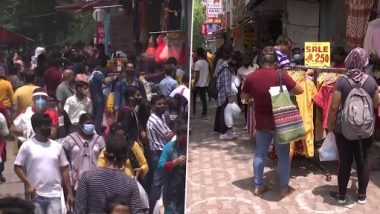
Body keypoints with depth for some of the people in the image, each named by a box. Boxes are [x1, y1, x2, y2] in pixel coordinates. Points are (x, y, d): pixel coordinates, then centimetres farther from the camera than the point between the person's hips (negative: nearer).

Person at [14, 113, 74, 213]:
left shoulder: (57, 146, 6)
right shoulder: (27, 146, -3)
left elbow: (64, 170, 9)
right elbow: (18, 167, -1)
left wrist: (69, 192, 7)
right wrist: (29, 185, -14)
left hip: (55, 195, 2)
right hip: (36, 195, -1)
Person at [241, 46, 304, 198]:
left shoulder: (251, 77, -4)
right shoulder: (280, 75, -15)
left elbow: (244, 97, 9)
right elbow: (300, 90, -8)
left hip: (261, 122, 4)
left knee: (260, 153, 14)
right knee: (283, 154, 9)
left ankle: (258, 186, 20)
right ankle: (284, 188, 16)